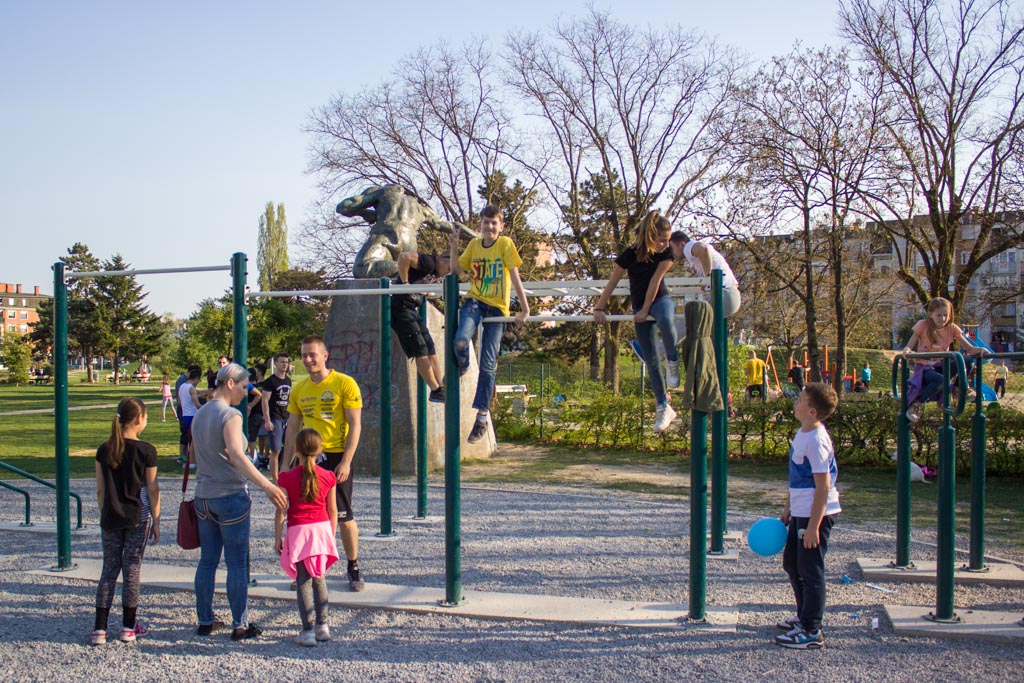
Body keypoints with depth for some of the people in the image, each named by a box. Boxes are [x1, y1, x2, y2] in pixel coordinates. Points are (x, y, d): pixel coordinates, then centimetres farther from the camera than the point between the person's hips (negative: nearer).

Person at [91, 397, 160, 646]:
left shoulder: (104, 450, 0)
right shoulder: (146, 451, -10)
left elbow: (100, 490, 5)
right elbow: (152, 490, -6)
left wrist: (104, 516, 16)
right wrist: (156, 521, 2)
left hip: (111, 518, 3)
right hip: (137, 516, -3)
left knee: (109, 569, 9)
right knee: (132, 569, 5)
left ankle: (99, 628, 6)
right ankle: (129, 627, 13)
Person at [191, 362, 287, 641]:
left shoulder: (200, 414, 10)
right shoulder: (230, 415, -15)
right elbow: (236, 455, -30)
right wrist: (267, 485, -36)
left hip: (203, 497, 8)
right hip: (231, 496, -8)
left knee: (207, 560, 14)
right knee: (237, 564, 1)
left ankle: (205, 620, 22)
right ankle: (240, 625, 8)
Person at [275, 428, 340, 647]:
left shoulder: (287, 478, -6)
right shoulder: (328, 477, 1)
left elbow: (281, 511, -5)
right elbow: (333, 510, 7)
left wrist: (277, 538, 4)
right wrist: (331, 535, 18)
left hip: (298, 531, -3)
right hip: (322, 529, 3)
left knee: (304, 581, -1)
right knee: (319, 578, 17)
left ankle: (308, 631, -5)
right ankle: (322, 625, 19)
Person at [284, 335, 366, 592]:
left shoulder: (345, 384, -7)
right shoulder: (299, 389, 9)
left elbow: (355, 425, -9)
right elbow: (292, 428, 14)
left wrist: (346, 462, -16)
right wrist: (286, 464, 8)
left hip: (336, 457, -5)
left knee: (344, 517, 2)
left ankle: (354, 568, 17)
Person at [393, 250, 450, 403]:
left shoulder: (435, 272, 15)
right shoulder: (428, 262, -15)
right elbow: (404, 257, -31)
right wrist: (405, 283, -25)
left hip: (413, 310, 10)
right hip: (401, 309, -10)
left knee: (431, 350, 7)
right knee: (420, 351, -8)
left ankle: (441, 389, 9)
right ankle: (436, 391, -3)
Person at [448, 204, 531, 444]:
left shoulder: (505, 244, -4)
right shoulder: (474, 244, 8)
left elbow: (515, 277, -9)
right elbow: (456, 270, 13)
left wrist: (525, 309, -13)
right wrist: (454, 247, -3)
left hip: (497, 307, -2)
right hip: (474, 301, 2)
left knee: (488, 364, -3)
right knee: (461, 340, -29)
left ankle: (482, 414, 6)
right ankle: (461, 368, 7)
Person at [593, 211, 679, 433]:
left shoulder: (666, 253, -10)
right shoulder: (629, 255, -14)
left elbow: (655, 281, -13)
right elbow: (612, 284, -8)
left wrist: (645, 309, -14)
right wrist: (599, 308, -9)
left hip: (660, 300, 0)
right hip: (639, 308, 1)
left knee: (666, 320, -40)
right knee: (650, 359, 0)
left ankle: (673, 362, -15)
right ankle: (663, 407, 10)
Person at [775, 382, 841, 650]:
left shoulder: (816, 441, -22)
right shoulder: (802, 434, 8)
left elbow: (823, 487, -22)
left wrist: (813, 526, -21)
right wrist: (788, 508, 22)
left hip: (816, 515, -10)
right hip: (800, 512, 10)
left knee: (810, 570, -1)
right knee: (792, 564, 20)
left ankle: (811, 632, 10)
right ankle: (804, 616, 36)